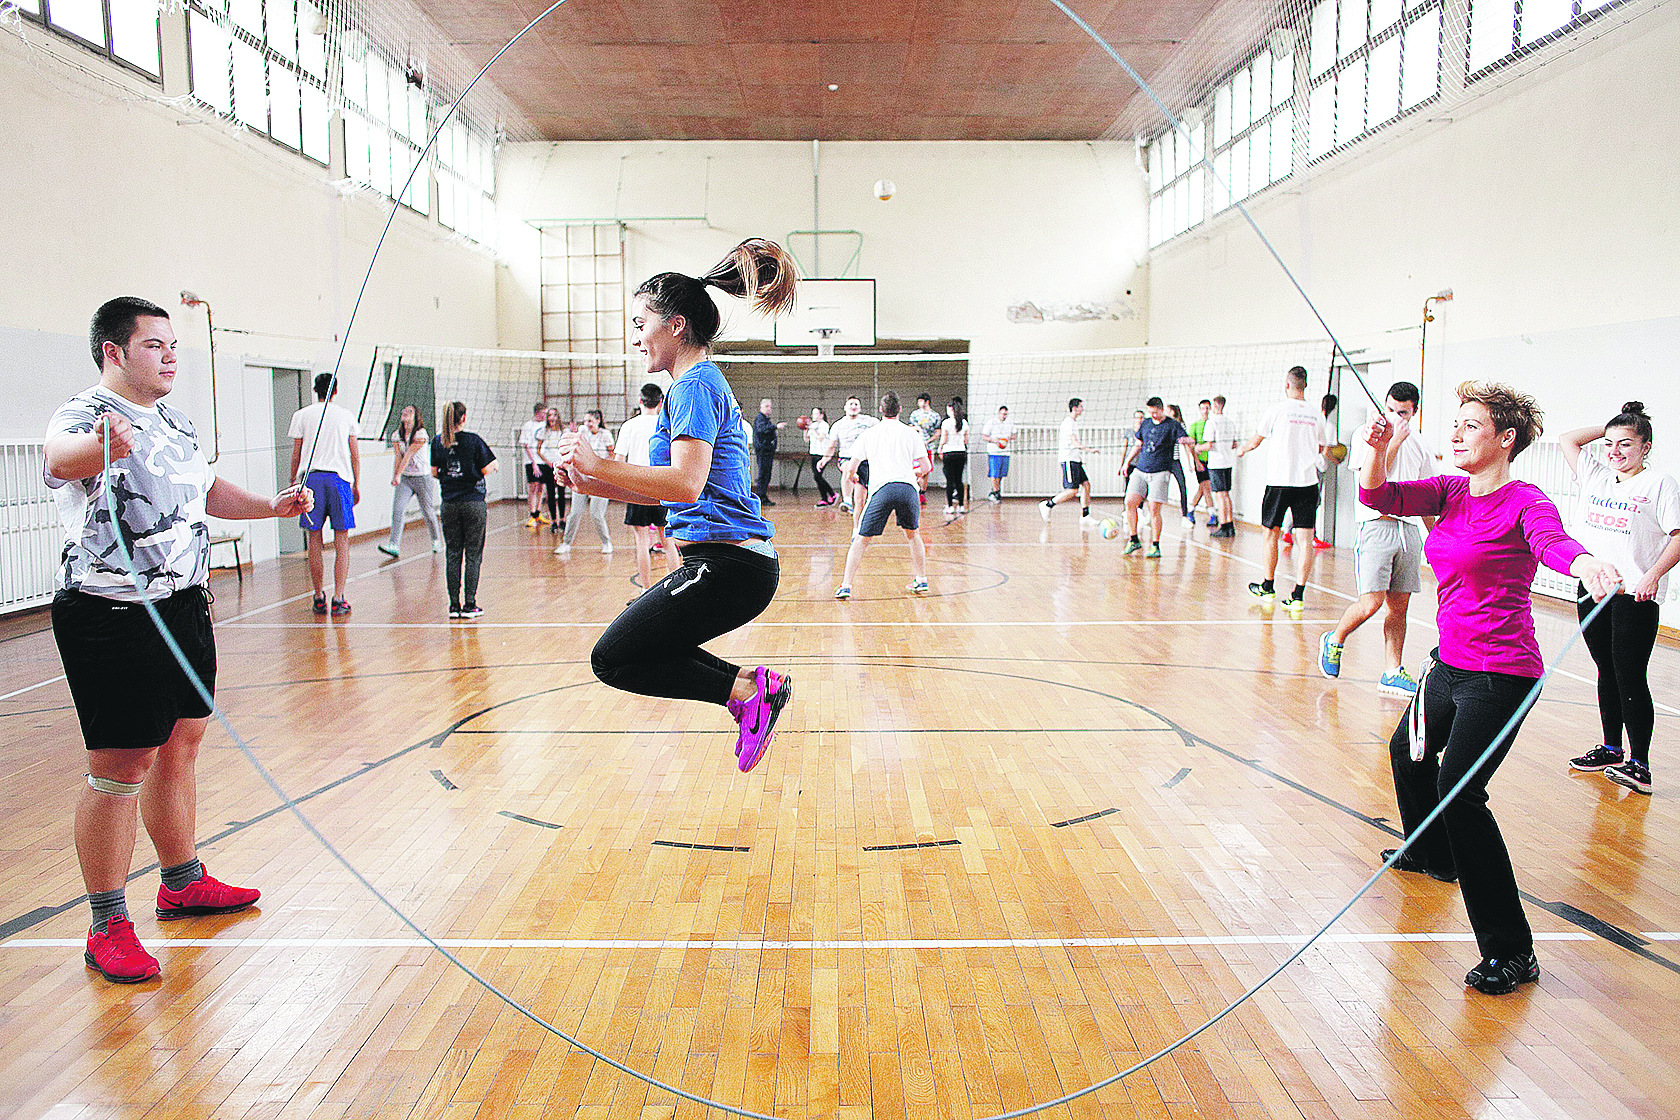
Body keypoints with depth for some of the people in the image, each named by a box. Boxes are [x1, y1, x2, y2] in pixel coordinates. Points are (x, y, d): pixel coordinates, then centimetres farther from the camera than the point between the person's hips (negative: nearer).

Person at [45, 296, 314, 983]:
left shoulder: (175, 423, 13)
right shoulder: (85, 415, -14)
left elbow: (206, 491, 29)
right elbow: (60, 458, -38)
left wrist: (272, 506, 21)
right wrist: (99, 447, -60)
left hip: (183, 608, 9)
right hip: (111, 618, -8)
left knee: (181, 745, 16)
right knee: (120, 770, -4)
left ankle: (182, 884, 33)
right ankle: (108, 927, 9)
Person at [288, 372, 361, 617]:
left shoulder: (302, 415, 7)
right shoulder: (346, 416, 9)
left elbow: (296, 454, 7)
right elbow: (355, 454, 11)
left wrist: (293, 481, 17)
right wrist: (357, 485, 18)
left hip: (310, 477, 0)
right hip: (339, 477, 0)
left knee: (314, 539, 6)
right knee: (341, 540, 1)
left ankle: (319, 597, 10)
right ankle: (338, 598, -6)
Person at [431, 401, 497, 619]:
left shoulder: (437, 441, 3)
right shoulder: (473, 440, -8)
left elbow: (435, 473, 7)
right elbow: (486, 470, -5)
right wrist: (495, 465, 16)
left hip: (449, 504, 3)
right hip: (473, 502, -3)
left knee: (452, 554, 8)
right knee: (473, 554, 3)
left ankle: (454, 605, 8)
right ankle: (469, 605, 1)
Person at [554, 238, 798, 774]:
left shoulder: (694, 385, -11)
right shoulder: (704, 382, 19)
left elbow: (686, 482, -25)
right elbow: (680, 490, 19)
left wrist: (598, 465, -17)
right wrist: (596, 484, 12)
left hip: (725, 564, -10)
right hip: (737, 561, 10)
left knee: (613, 659, -3)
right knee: (636, 640, 21)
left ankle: (744, 690, -4)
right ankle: (751, 684, 13)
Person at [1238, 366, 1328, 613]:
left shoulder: (1277, 409, -4)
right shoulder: (1315, 415, 6)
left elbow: (1256, 440, 8)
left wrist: (1242, 449, 29)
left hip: (1279, 481, -2)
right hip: (1308, 481, 2)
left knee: (1271, 534, 13)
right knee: (1305, 538, 0)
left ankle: (1268, 587, 24)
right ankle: (1298, 596, -5)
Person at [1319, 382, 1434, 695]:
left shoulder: (1419, 445, 14)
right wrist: (1395, 440, -13)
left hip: (1409, 528, 5)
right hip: (1376, 526, -5)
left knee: (1399, 606, 4)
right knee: (1371, 602, -13)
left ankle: (1392, 673, 10)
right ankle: (1334, 640, 14)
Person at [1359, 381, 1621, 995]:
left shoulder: (1523, 501, -15)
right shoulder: (1452, 492, 6)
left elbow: (1553, 540, -36)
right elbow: (1380, 497, -5)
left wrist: (1586, 564, -58)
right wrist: (1377, 450, -24)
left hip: (1499, 675, -9)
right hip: (1451, 662, 9)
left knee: (1458, 792, -18)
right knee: (1409, 751, 27)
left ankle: (1511, 951, -9)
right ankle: (1433, 855, 55)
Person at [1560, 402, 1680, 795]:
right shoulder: (1597, 476, 11)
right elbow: (1568, 439, 17)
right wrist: (1611, 427, 11)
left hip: (1635, 596, -6)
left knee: (1630, 677, -7)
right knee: (1607, 671, 13)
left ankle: (1640, 764, -2)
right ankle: (1611, 749, 23)